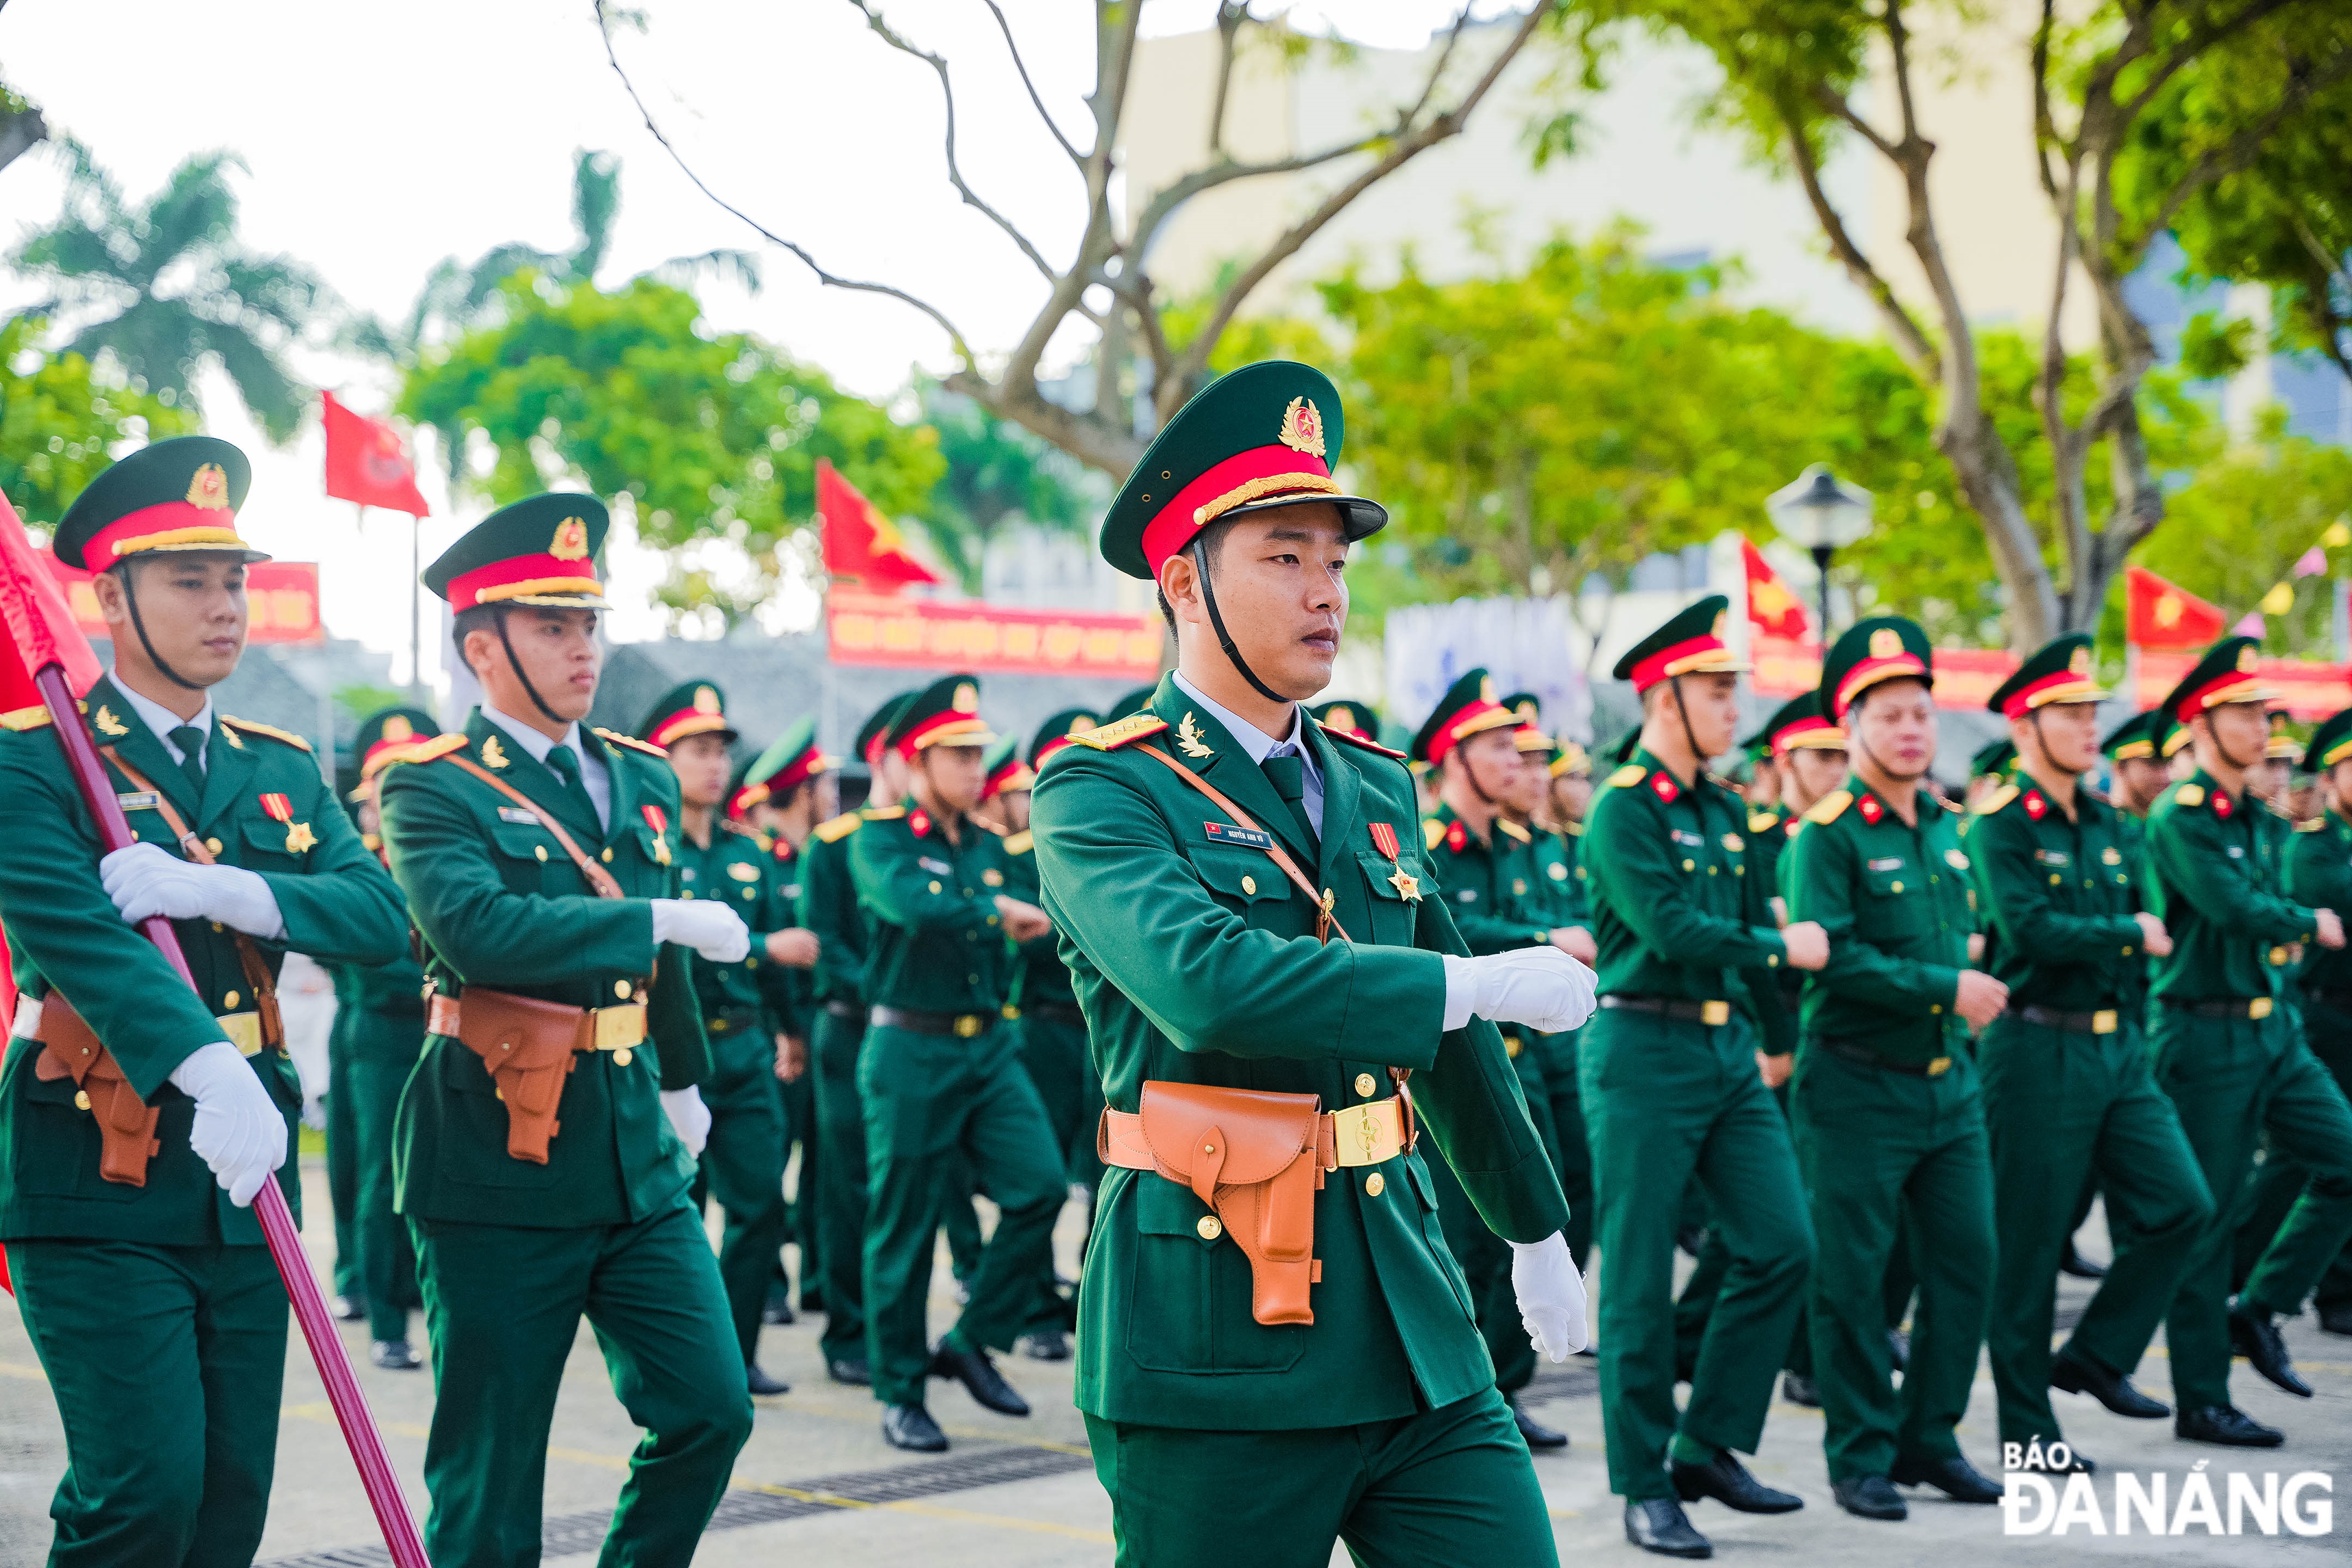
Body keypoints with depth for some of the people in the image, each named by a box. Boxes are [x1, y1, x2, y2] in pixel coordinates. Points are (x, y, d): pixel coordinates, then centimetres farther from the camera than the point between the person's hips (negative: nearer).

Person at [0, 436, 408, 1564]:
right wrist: (208, 1070, -39)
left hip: (241, 1182, 6)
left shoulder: (282, 772, 13)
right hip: (94, 1185, -6)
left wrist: (223, 889, -21)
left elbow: (380, 915, -2)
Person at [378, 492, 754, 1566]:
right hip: (497, 1165, -6)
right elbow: (477, 929, -28)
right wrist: (659, 919, -24)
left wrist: (682, 1077, 35)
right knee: (491, 1470, 2)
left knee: (710, 1410, 1)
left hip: (636, 1157, 6)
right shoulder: (433, 789, -8)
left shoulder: (643, 779, 12)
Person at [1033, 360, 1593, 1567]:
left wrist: (1536, 1229, 35)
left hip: (1409, 1322, 6)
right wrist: (1481, 984, -23)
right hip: (1217, 1351, -6)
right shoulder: (1100, 791, -8)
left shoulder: (1373, 786, 13)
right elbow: (1210, 983, -28)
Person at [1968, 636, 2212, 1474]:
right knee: (2028, 1242, 0)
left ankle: (2095, 1356, 17)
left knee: (2181, 1205, 0)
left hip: (2117, 1048, 7)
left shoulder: (2105, 820, 13)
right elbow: (2032, 931, -22)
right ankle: (2027, 1428, 10)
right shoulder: (1999, 826, -11)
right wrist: (2131, 934, -11)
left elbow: (2145, 918, 17)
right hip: (2037, 1050, -7)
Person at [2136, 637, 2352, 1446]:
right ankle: (2202, 1402, 7)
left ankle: (2258, 1311, 16)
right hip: (2207, 1036, -8)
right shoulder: (2178, 819, -14)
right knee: (2202, 1221, -1)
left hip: (2271, 1030, 8)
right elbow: (2235, 907, -24)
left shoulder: (2254, 818, 12)